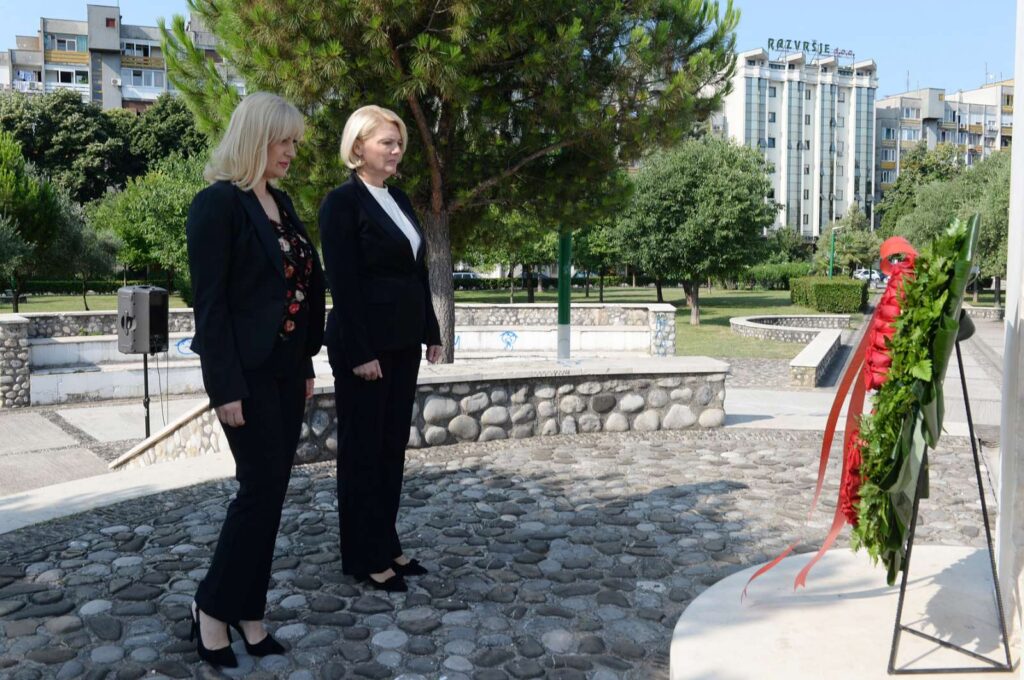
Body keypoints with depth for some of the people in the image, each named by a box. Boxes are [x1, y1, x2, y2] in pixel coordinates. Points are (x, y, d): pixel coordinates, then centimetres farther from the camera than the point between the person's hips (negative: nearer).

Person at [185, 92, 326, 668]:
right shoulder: (218, 203, -11)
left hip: (285, 367, 8)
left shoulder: (280, 201, 13)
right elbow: (209, 301, -15)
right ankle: (214, 607, 16)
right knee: (262, 487, -4)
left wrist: (306, 364, 13)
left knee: (272, 490, 10)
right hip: (248, 372, -8)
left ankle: (248, 611, 23)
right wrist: (226, 387, -17)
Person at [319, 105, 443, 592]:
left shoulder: (399, 199, 13)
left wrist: (431, 333, 12)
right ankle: (363, 558, 16)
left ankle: (387, 545, 25)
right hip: (364, 346, -7)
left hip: (402, 343, 8)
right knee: (362, 449, 4)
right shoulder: (342, 202, -10)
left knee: (393, 445, 13)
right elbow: (342, 283, -15)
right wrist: (360, 353, -19)